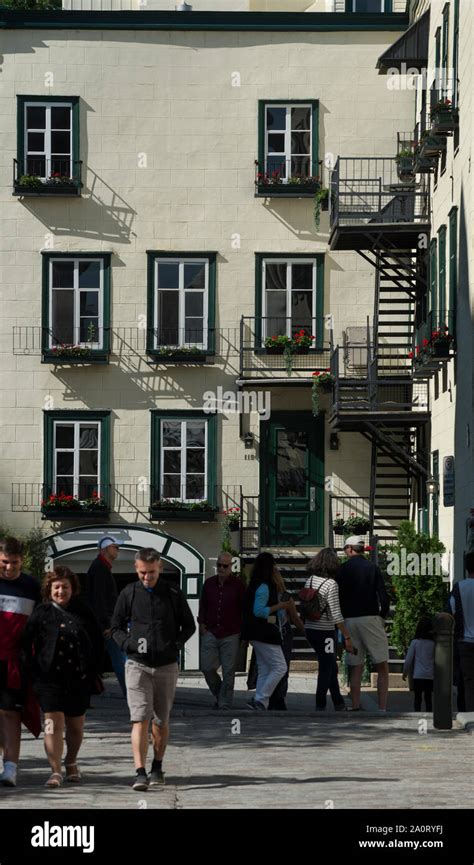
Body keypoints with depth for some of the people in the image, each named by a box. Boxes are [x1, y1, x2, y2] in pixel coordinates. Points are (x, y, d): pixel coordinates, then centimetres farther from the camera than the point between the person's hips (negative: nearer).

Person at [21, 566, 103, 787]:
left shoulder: (83, 612, 6)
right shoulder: (41, 613, 0)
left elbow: (98, 643, 12)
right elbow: (26, 643, 4)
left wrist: (92, 671, 6)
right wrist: (34, 670, -3)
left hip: (79, 679, 2)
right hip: (50, 677, -2)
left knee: (75, 726, 11)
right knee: (53, 723, -10)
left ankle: (71, 763, 34)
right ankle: (55, 771, -10)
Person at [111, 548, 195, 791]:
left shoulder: (173, 594, 2)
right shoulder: (128, 593, 2)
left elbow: (189, 626, 11)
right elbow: (116, 627, 10)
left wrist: (176, 644, -6)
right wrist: (127, 643, -10)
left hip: (166, 665, 1)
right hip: (137, 664, -1)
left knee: (161, 721, 12)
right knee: (140, 719, -12)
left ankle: (157, 768, 27)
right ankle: (140, 773, -17)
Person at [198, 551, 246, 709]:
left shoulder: (238, 585, -2)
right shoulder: (209, 583, 8)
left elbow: (244, 609, 3)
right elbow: (203, 605, 16)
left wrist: (242, 630, -1)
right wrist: (202, 624, 7)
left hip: (230, 635, -3)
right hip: (210, 633, 3)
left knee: (228, 671, -1)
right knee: (207, 667, -2)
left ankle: (224, 704, 8)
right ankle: (219, 695, 22)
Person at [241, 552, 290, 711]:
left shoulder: (256, 585, 14)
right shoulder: (264, 587, -15)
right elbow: (258, 611, -23)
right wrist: (279, 606, -17)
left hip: (257, 633, 10)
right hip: (264, 633, -10)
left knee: (264, 670, 11)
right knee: (280, 667, -8)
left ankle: (260, 704, 9)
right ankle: (259, 700, -11)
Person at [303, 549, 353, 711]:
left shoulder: (309, 581, 4)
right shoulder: (331, 584, -17)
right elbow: (336, 615, -18)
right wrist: (347, 637, -14)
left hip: (309, 629, 7)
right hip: (325, 631, -7)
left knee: (331, 667, 18)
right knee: (326, 669, 4)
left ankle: (339, 704, 26)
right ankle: (320, 707, 8)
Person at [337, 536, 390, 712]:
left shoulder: (342, 570, 4)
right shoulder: (372, 568, 1)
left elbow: (337, 598, 4)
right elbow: (383, 597, -4)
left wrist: (341, 620, 12)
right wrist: (382, 615, 9)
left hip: (350, 620, 2)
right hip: (370, 618, -2)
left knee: (356, 668, 7)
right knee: (382, 667, 0)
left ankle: (356, 707, 2)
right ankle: (382, 708, -9)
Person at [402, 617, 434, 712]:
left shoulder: (415, 642, -5)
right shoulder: (433, 644, -1)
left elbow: (408, 660, -3)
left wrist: (405, 672, 11)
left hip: (418, 675, -2)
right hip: (430, 675, 2)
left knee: (417, 697, 2)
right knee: (428, 697, 11)